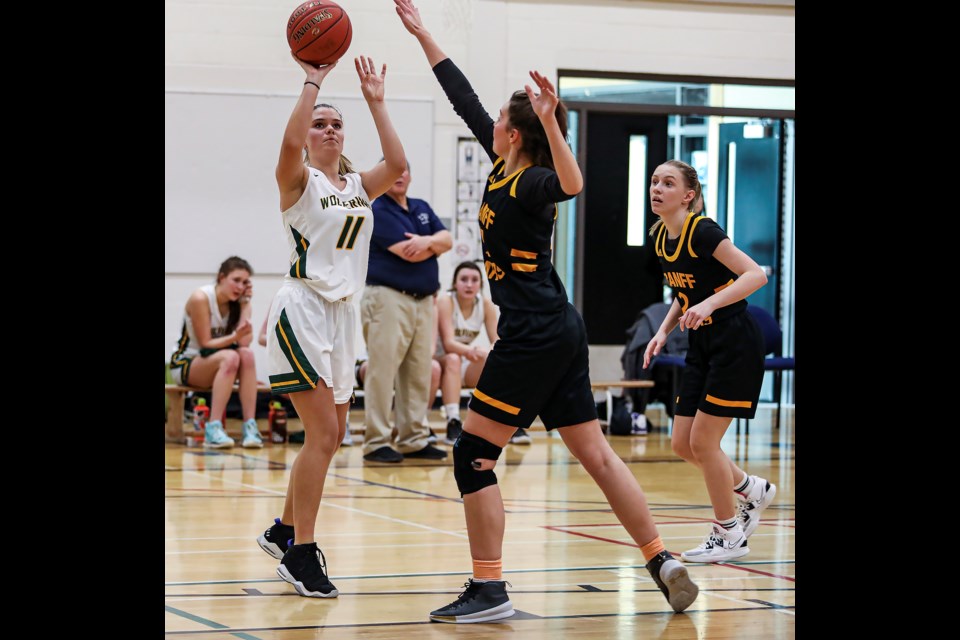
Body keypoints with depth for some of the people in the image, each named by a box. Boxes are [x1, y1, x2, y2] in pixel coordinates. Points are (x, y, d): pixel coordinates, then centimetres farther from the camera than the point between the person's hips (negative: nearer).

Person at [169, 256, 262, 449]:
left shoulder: (239, 302, -1)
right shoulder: (201, 298, -17)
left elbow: (245, 342, -16)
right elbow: (205, 343, -19)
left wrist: (245, 304, -15)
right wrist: (234, 337, -36)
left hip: (214, 366, 5)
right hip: (185, 364, -5)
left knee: (247, 354, -28)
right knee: (230, 357, -35)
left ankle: (250, 426, -34)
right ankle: (213, 429, -40)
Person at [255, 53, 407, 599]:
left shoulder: (358, 185, 13)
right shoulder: (299, 181, -4)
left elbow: (397, 164, -6)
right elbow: (290, 143, -26)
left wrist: (376, 102, -7)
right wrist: (313, 82, -22)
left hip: (343, 312, 7)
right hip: (302, 309, -7)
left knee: (331, 436, 12)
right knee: (323, 434, -13)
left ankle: (284, 531, 28)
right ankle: (301, 553, -8)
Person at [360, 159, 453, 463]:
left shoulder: (422, 208, 19)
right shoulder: (378, 210, -6)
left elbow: (447, 240, 7)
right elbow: (409, 254, -14)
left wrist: (427, 241, -14)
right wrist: (435, 244, 3)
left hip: (424, 300, 8)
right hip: (389, 298, -8)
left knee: (419, 372, 8)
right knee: (383, 370, -9)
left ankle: (414, 439, 13)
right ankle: (377, 443, -7)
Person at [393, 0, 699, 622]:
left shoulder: (528, 182, -14)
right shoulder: (504, 166, 10)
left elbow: (571, 184, -39)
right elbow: (465, 99, 19)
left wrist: (550, 123, -48)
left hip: (534, 337, -9)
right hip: (559, 332, 9)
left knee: (474, 457, -4)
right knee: (596, 454, 10)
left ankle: (489, 590, -3)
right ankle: (664, 562, 9)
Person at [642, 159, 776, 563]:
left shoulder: (702, 231, -19)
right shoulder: (661, 238, 5)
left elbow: (756, 275, -25)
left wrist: (709, 304, -36)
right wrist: (663, 331, 4)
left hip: (735, 343, -8)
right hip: (703, 344, 8)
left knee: (702, 441, -7)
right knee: (683, 445, 7)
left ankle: (728, 536, 10)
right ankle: (752, 491, 30)